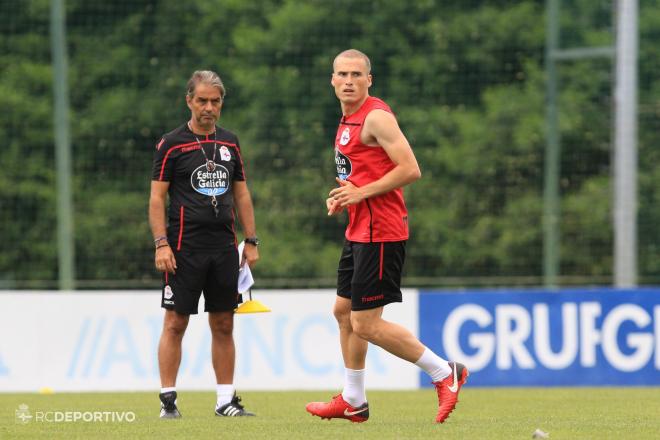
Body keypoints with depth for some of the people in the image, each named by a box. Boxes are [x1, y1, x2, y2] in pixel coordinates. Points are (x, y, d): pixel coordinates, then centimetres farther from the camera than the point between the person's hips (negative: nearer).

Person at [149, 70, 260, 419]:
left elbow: (241, 193, 16)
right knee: (175, 324, -4)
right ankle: (168, 399, -1)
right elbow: (157, 197, -4)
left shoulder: (230, 143, 12)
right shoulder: (171, 145, -2)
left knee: (223, 325, 6)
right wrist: (161, 243, -13)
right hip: (184, 248, -4)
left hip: (223, 247, 5)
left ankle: (226, 400, 10)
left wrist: (251, 240, 10)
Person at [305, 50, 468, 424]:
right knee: (344, 312, 15)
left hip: (379, 234, -10)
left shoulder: (376, 116, -14)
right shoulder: (349, 121, 16)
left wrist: (361, 192, -20)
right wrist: (343, 199, 10)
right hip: (359, 232, 10)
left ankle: (444, 372, -3)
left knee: (366, 324, -10)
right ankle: (353, 401, 25)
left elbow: (410, 169, -21)